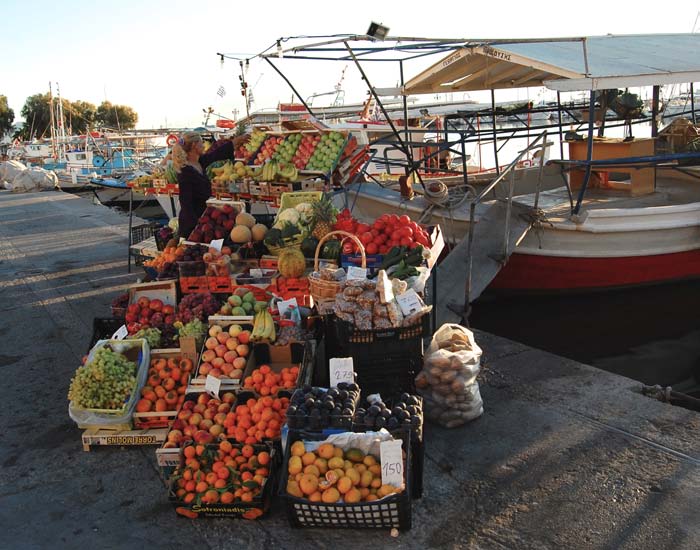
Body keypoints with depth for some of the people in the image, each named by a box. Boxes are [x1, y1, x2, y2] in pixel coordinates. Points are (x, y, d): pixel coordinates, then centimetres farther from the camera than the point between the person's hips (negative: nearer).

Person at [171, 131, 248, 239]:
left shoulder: (200, 162, 5)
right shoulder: (185, 171, -18)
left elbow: (215, 154, 21)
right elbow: (185, 202, -19)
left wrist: (234, 141, 30)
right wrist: (196, 225, -22)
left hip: (203, 215, 8)